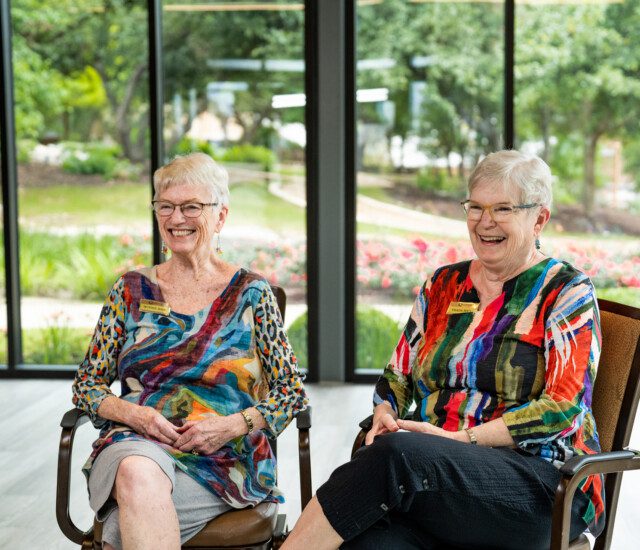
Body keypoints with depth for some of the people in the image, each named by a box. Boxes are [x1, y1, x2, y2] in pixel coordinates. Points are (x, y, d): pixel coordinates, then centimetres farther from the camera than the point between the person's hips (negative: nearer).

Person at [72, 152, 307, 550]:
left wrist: (232, 425, -11)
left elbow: (292, 392, 7)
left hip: (226, 460, -2)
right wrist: (136, 415, -8)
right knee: (138, 473, -37)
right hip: (135, 444, 3)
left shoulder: (251, 293, 8)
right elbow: (87, 383, 13)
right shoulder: (131, 290, 13)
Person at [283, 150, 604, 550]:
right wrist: (385, 417, -3)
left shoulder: (567, 293, 2)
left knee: (396, 456, -34)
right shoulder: (443, 285, 18)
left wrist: (461, 437, -16)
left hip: (542, 479, -3)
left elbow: (564, 408, -9)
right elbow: (397, 377, 21)